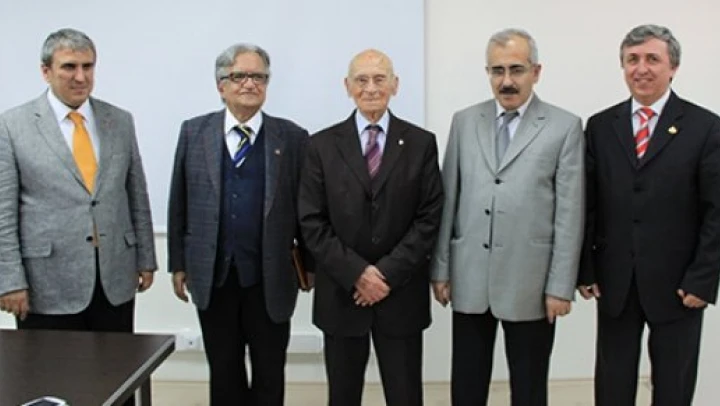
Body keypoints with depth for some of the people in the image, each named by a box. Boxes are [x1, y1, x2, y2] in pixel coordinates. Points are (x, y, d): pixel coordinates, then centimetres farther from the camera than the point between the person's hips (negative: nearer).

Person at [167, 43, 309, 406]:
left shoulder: (292, 137, -1)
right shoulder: (194, 132, 4)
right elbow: (179, 204, 6)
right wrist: (179, 264, 5)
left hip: (270, 277, -1)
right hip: (213, 275, 2)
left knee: (269, 374, 11)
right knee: (223, 371, 15)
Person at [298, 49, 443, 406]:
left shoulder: (421, 143, 2)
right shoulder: (322, 145, 2)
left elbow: (430, 218, -3)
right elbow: (312, 222, -3)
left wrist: (389, 272, -12)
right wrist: (356, 273, -12)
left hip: (401, 293, 0)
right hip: (341, 293, 1)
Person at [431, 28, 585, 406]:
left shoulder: (565, 127, -2)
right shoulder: (464, 121, 7)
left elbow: (569, 214, -5)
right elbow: (448, 200, 7)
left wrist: (560, 286, -8)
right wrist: (440, 270, 5)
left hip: (530, 283, -2)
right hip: (469, 279, 3)